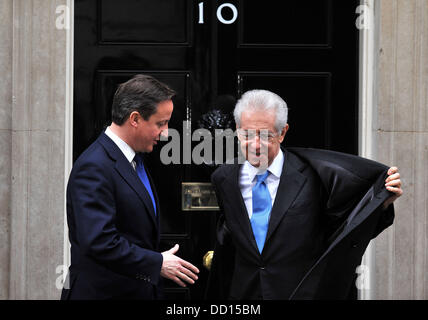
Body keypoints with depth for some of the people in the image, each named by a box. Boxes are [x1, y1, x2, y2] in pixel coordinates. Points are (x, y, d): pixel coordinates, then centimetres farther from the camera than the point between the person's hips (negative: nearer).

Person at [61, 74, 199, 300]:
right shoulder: (94, 167, -18)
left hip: (141, 291, 9)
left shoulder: (136, 160, 13)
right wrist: (158, 264, -19)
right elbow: (98, 242, -26)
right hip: (102, 292, -9)